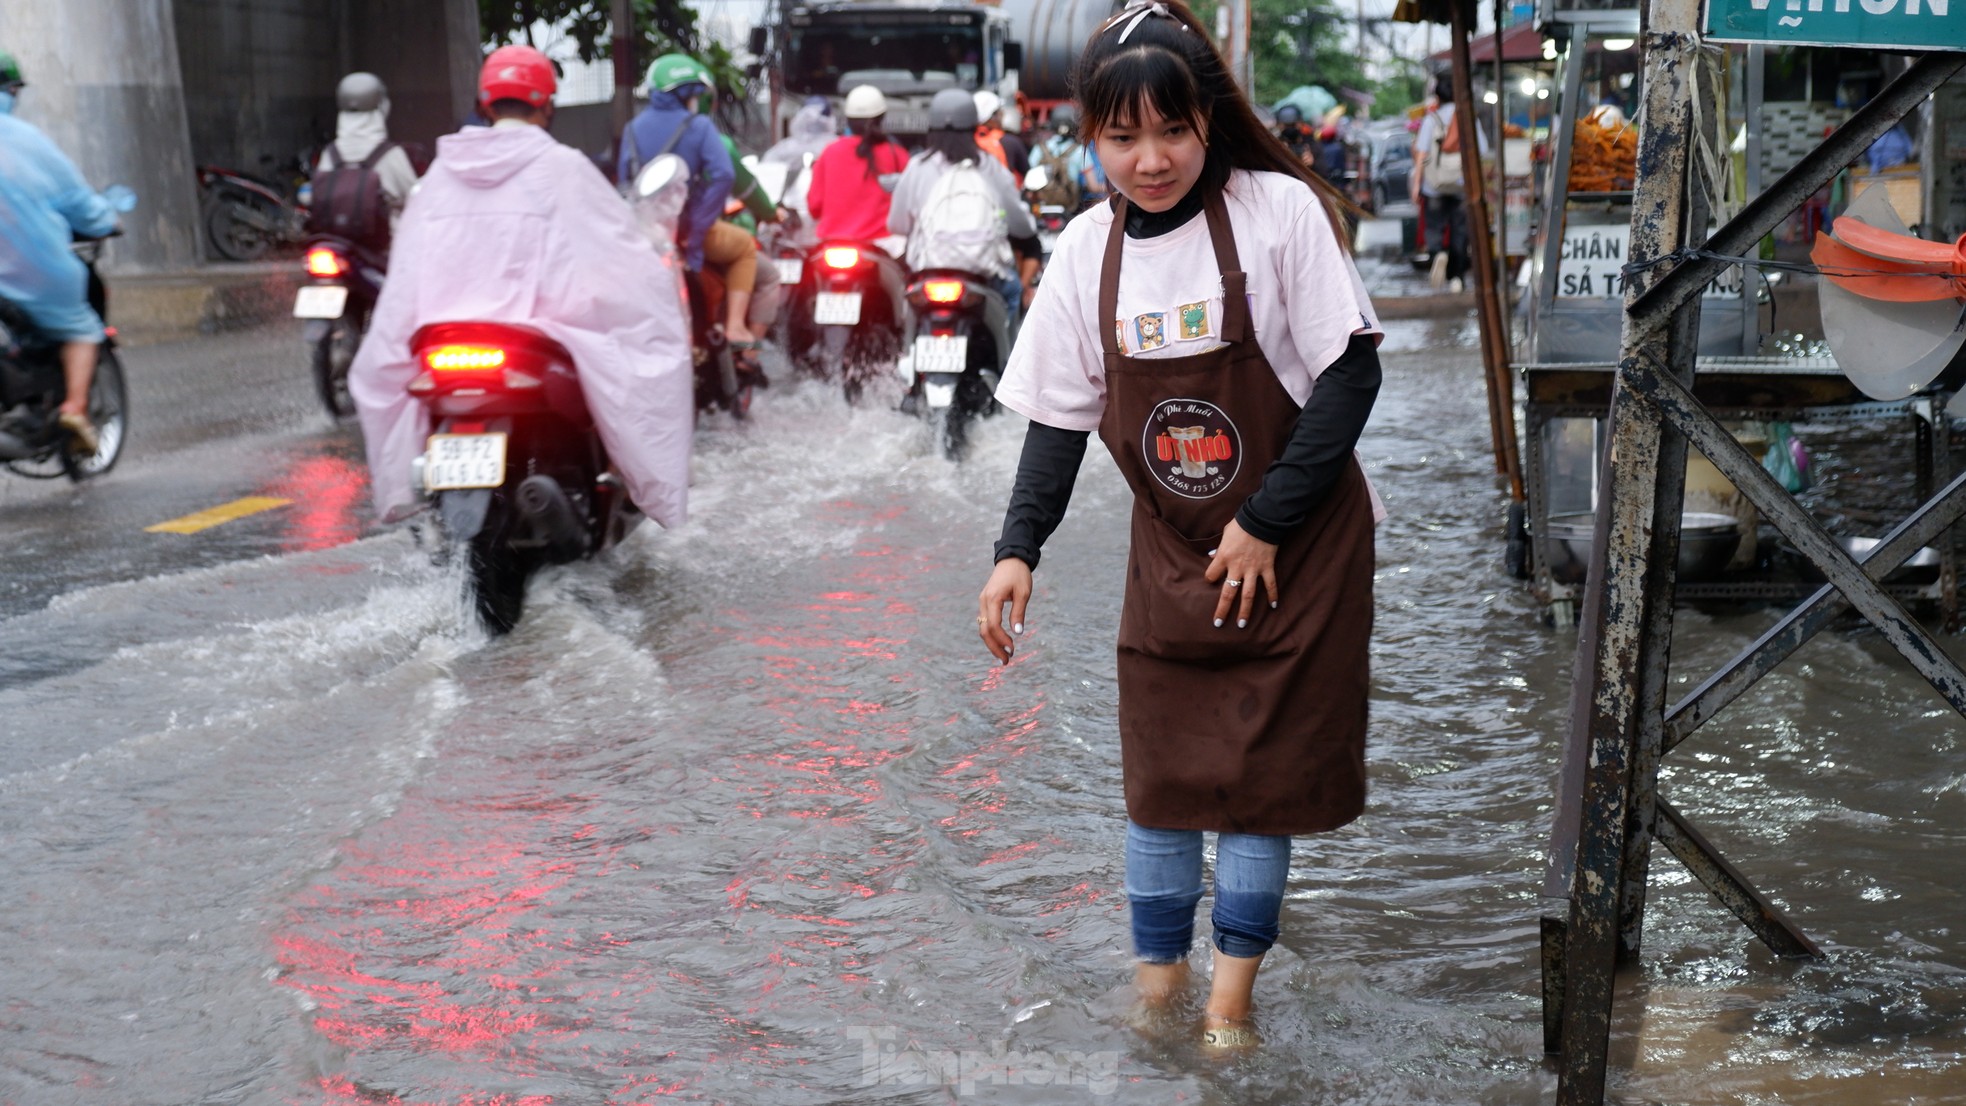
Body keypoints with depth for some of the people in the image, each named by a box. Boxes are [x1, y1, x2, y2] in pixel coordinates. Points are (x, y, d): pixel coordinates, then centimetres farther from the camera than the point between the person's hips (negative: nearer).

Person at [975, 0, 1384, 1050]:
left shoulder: (1282, 213, -16)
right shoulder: (1087, 250, -4)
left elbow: (1350, 373, -13)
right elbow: (1057, 415, 4)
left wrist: (1265, 522, -15)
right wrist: (1018, 550, -6)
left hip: (1294, 548, -3)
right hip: (1170, 554, 3)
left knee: (1263, 771, 2)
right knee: (1159, 772, 7)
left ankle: (1232, 995, 15)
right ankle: (1156, 983, 23)